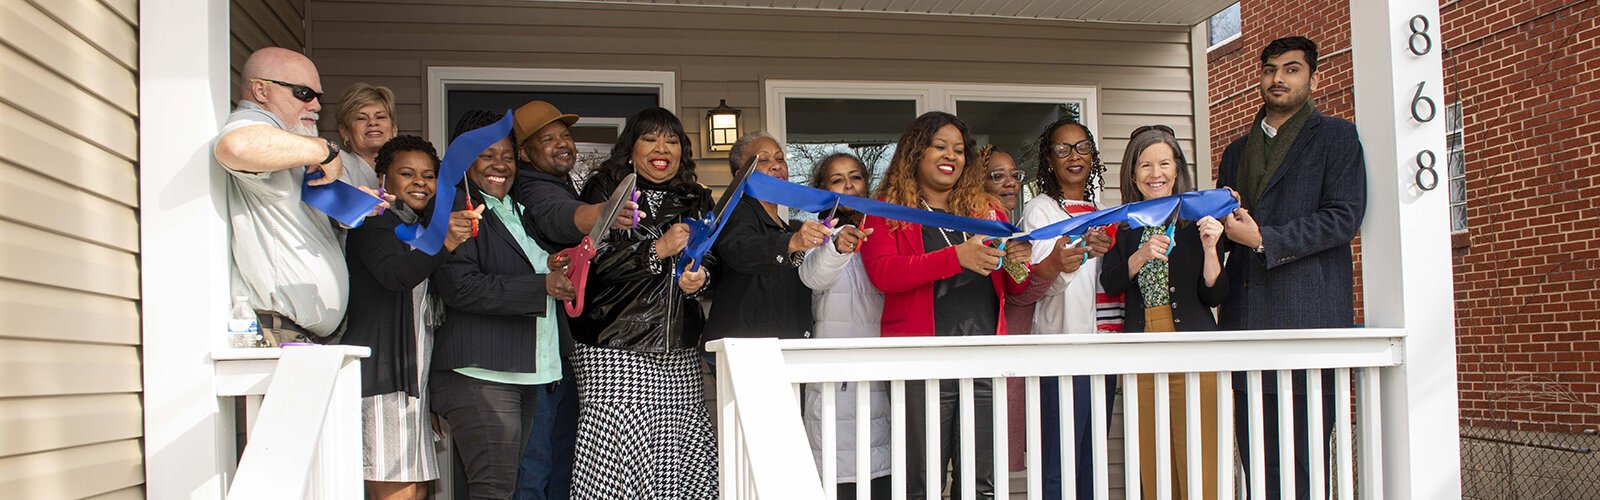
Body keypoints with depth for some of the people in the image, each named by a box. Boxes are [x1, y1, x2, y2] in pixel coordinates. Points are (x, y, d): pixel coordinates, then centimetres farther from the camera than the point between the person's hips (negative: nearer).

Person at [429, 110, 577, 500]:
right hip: (480, 375, -8)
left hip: (525, 374, 8)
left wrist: (560, 270, 12)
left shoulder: (520, 213, 23)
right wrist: (542, 285, -18)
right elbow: (459, 286, -17)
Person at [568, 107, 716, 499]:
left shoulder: (698, 200, 17)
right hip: (616, 352, -4)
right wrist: (658, 250, -14)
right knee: (619, 453, -11)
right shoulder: (605, 191, 3)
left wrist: (700, 278, -2)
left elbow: (711, 260, 21)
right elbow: (591, 263, -8)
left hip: (680, 353, 4)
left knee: (683, 456, -3)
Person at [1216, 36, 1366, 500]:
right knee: (1257, 457, 3)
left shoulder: (1335, 136, 7)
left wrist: (1264, 238, -11)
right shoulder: (1237, 151, 24)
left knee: (1304, 457, -7)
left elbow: (1344, 217, -5)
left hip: (1307, 312, -5)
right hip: (1246, 314, 5)